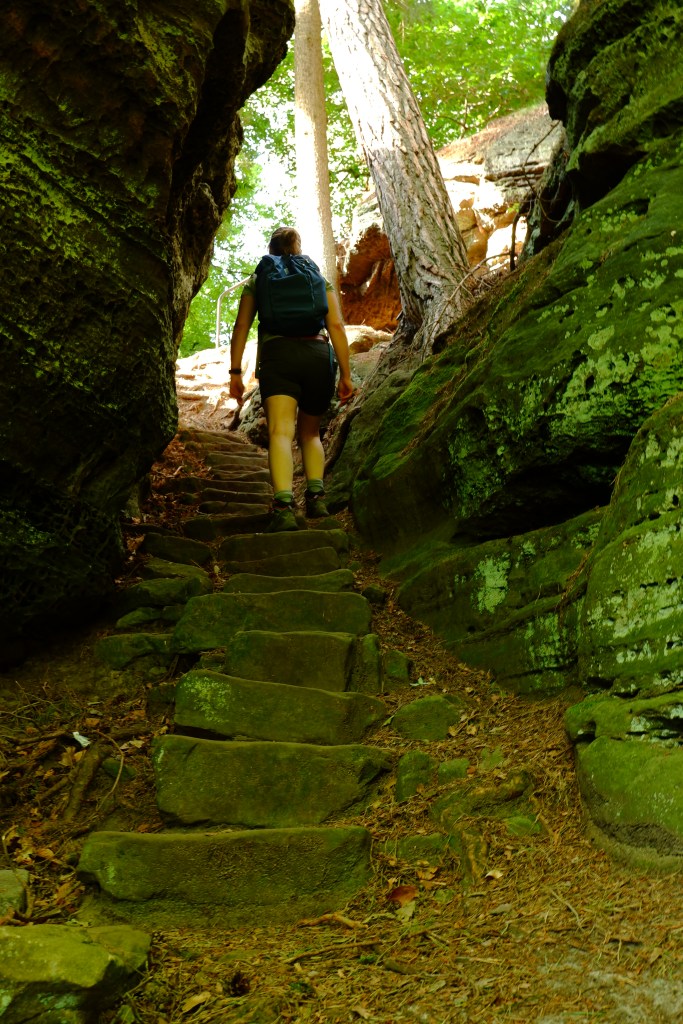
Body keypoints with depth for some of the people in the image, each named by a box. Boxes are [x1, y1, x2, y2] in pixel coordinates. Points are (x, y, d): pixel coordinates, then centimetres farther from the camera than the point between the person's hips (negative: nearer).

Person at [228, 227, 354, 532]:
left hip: (278, 356, -2)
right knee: (310, 432, 19)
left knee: (281, 432, -15)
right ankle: (316, 495, 1)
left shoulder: (257, 280, 19)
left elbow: (241, 327, 7)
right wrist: (345, 374, 5)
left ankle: (284, 506, -36)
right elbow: (336, 327, 8)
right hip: (318, 357, 2)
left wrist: (235, 372, 5)